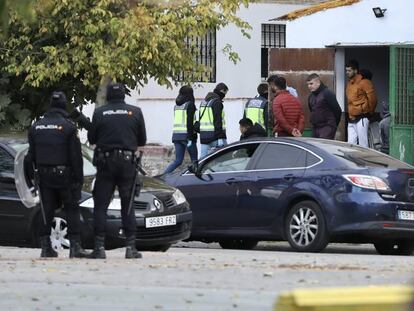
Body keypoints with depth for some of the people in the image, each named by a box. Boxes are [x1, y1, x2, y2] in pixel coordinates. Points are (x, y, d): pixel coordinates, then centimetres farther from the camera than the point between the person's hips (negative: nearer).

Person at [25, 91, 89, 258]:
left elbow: (31, 155, 10)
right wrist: (79, 178, -4)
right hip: (65, 175, -4)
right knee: (72, 210, 2)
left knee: (46, 212, 8)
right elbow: (76, 155, -9)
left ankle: (46, 247, 4)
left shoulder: (36, 127, 6)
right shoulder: (68, 127, -8)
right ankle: (75, 246, -4)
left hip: (44, 176, 4)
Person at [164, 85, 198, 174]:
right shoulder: (189, 104, -8)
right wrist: (190, 138, -16)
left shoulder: (176, 106, 13)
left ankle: (164, 175, -11)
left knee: (178, 161, 7)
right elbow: (189, 122, -15)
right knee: (194, 160, 7)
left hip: (176, 135, 6)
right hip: (186, 135, -6)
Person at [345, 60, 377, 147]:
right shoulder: (349, 83, 16)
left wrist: (369, 112, 0)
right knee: (351, 143, 6)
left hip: (361, 119, -8)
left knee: (363, 144, -8)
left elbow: (372, 98, -11)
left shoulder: (364, 82, -10)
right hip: (351, 120, 8)